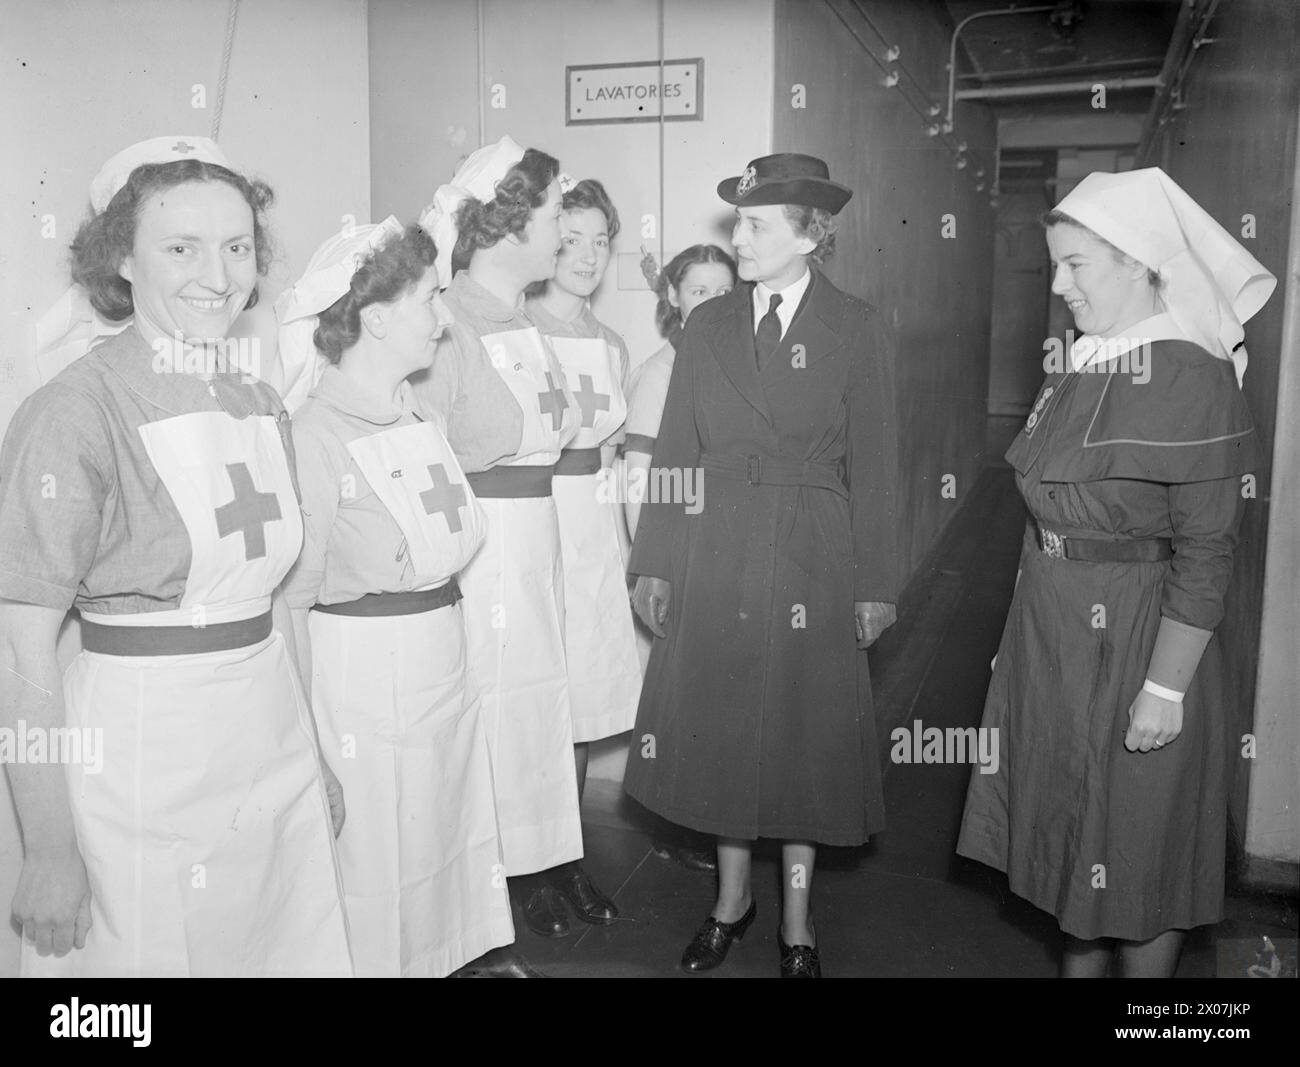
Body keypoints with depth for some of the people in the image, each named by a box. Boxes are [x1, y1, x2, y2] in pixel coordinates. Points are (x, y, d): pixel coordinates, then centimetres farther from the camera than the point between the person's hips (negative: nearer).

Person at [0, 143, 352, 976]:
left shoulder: (261, 405, 5)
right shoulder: (74, 414, -15)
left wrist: (312, 754, 15)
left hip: (275, 748, 6)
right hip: (141, 760, -6)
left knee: (294, 949, 16)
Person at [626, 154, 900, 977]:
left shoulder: (856, 331, -3)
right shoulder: (709, 326, 5)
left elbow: (872, 467, -3)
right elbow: (676, 452, 4)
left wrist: (876, 585, -4)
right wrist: (655, 563, 1)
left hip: (813, 566, -2)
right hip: (714, 560, 3)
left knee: (804, 737, 8)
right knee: (719, 728, 11)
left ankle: (797, 923, 27)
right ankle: (732, 900, 32)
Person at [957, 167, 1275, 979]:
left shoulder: (1193, 379, -16)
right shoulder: (1077, 373, 5)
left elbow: (1206, 552, -17)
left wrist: (1166, 689, -19)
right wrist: (1032, 631, 10)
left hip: (1134, 639, -7)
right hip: (1051, 635, 7)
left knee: (1137, 852, 8)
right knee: (1073, 822, 20)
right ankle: (1079, 964, 38)